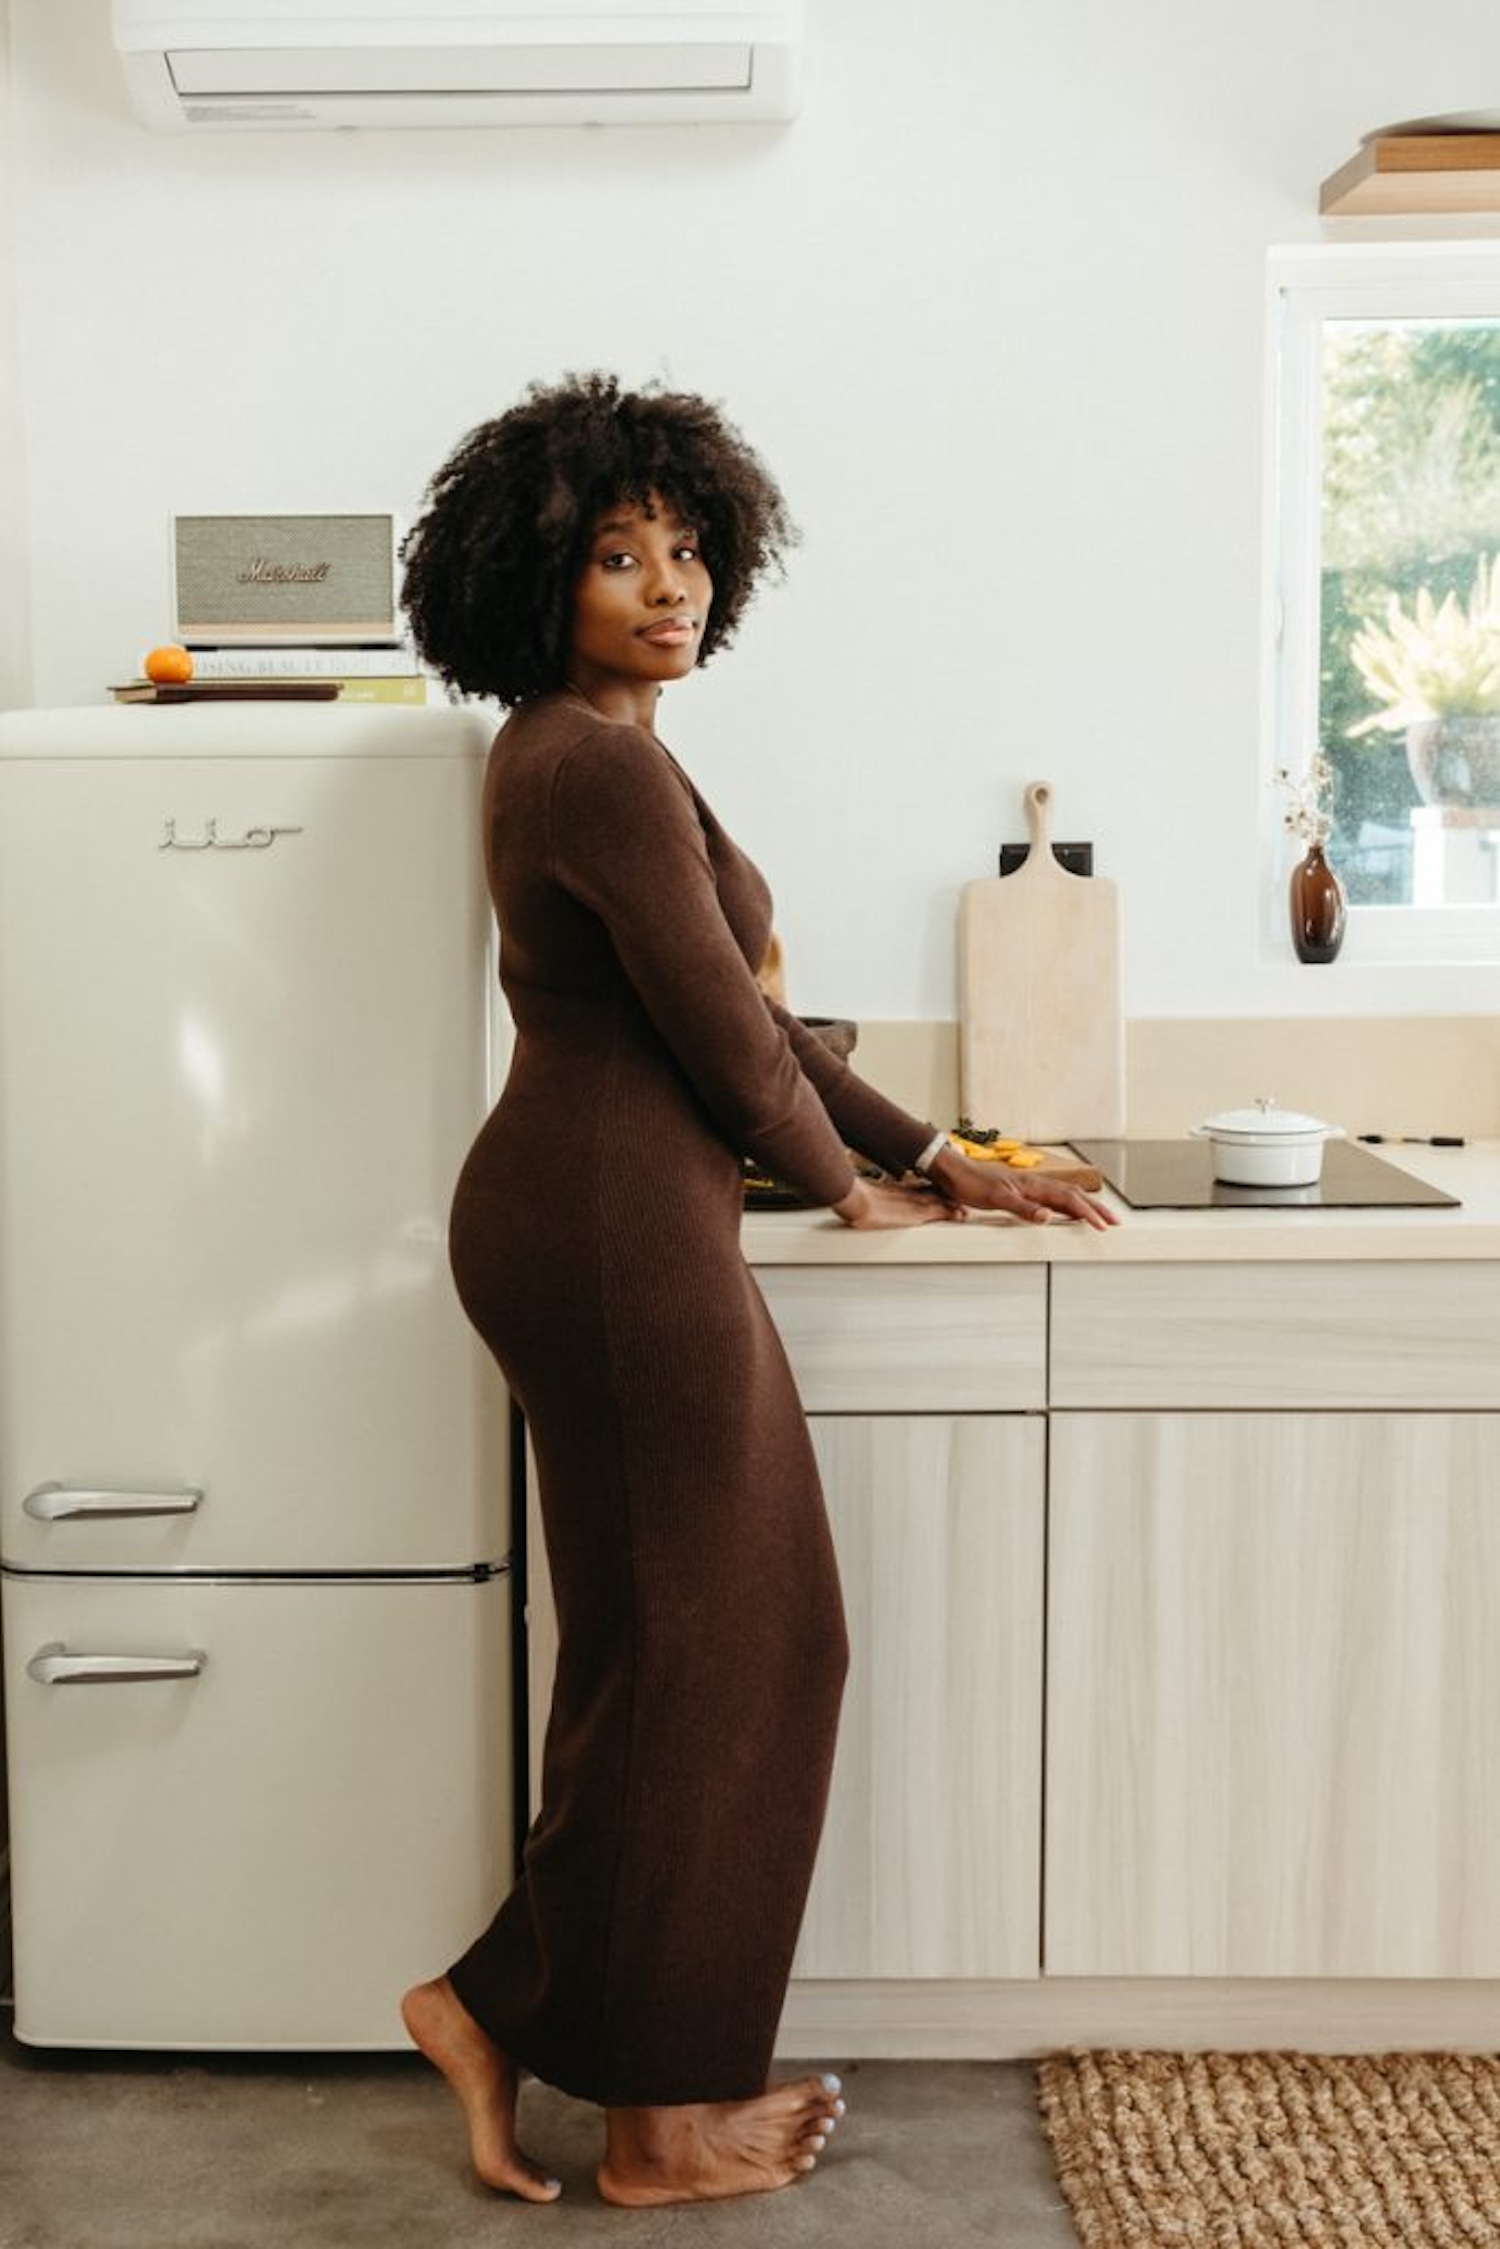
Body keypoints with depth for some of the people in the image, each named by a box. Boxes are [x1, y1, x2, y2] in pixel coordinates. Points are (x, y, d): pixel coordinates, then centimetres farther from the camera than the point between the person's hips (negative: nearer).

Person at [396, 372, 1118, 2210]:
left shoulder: (571, 754, 17)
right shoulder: (602, 767, -16)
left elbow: (729, 1013, 18)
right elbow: (720, 1029, -14)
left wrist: (937, 1158, 18)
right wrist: (850, 1183, 5)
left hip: (582, 1216, 10)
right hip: (619, 1231, -10)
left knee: (668, 1645, 16)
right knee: (699, 1652, 1)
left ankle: (516, 2010, 25)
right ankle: (660, 2116, 17)